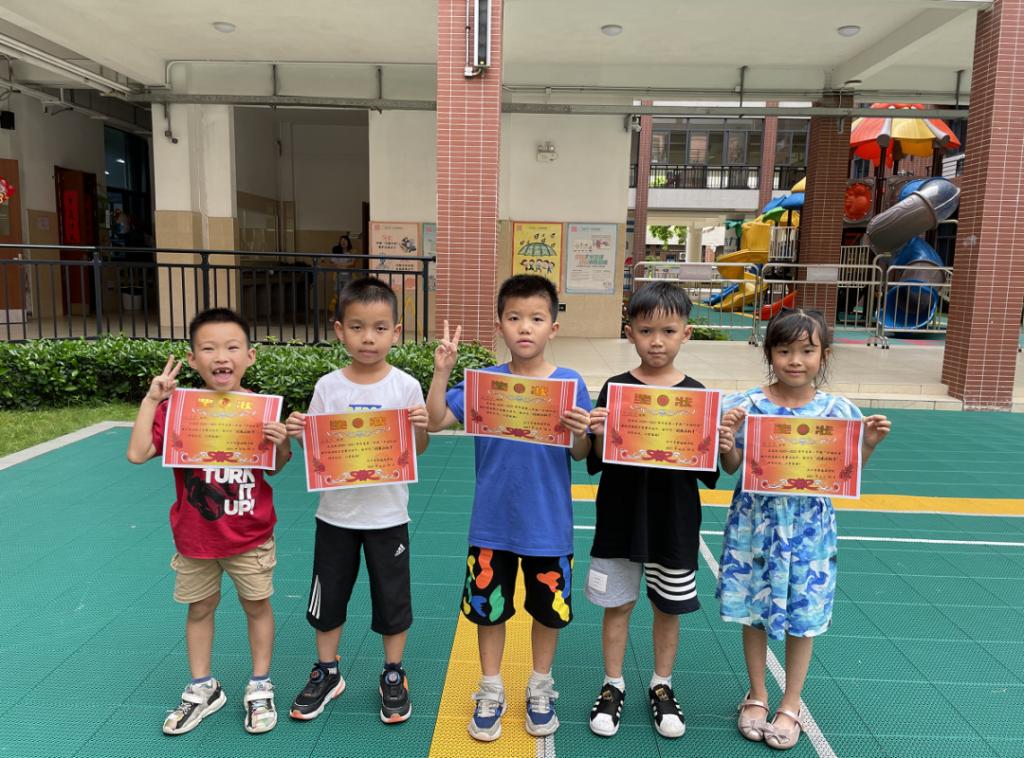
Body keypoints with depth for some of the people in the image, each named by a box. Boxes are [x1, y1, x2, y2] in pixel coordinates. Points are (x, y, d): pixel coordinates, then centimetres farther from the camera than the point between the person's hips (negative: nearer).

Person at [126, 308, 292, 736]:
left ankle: (260, 688, 32)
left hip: (250, 536, -1)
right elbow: (137, 454, -18)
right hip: (194, 535, 1)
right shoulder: (176, 407, -9)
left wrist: (282, 444, -22)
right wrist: (151, 400, -19)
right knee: (199, 609, 17)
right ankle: (202, 690, 38)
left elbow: (274, 468, -1)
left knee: (257, 605, 12)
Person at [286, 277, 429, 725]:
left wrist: (422, 427, -25)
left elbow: (419, 449, -5)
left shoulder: (405, 386, -9)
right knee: (328, 596, 16)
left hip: (387, 515, -2)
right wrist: (298, 433, -18)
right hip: (336, 513, 2)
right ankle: (327, 673, 38)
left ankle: (393, 676, 33)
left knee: (392, 597, 12)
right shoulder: (327, 386, -4)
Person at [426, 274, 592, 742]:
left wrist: (580, 432, -28)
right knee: (488, 607, 14)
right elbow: (437, 422, -11)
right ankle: (491, 691, 37)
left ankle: (540, 688, 41)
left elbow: (580, 454, -7)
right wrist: (442, 371, -22)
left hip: (548, 525, 0)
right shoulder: (483, 382, -6)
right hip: (492, 523, 1)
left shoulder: (569, 384, -8)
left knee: (548, 608, 16)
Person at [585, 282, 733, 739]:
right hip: (621, 518, 0)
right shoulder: (615, 389, -6)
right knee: (617, 604, 12)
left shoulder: (696, 394, -4)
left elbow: (707, 473, -1)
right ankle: (613, 686, 32)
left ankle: (662, 687, 37)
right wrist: (597, 437, -23)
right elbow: (596, 462, -4)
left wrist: (720, 447, -20)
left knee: (668, 608, 15)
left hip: (674, 522, 1)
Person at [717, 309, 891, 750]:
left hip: (809, 529, 1)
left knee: (803, 618, 12)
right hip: (755, 525, 0)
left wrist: (869, 444, -13)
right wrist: (726, 434, -21)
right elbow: (731, 467, -3)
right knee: (754, 612, 13)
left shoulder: (838, 411, -6)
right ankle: (756, 695, 35)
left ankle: (791, 704, 33)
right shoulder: (746, 405, -9)